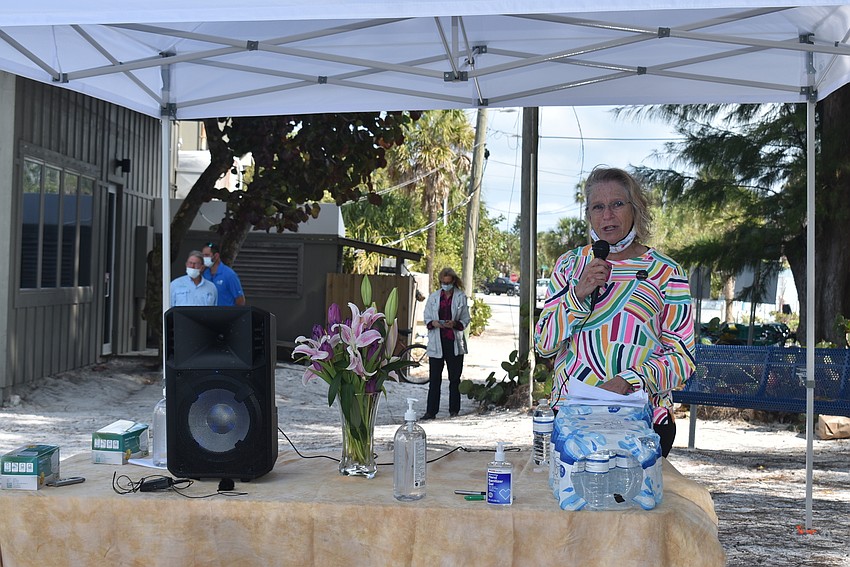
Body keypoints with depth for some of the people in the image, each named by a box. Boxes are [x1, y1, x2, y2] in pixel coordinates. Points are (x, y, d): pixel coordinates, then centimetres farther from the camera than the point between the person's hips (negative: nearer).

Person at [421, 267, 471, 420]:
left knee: (454, 377, 6)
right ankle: (431, 411, 2)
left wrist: (455, 323, -16)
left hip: (454, 342, -1)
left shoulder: (461, 297, 3)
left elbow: (466, 320, 4)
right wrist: (434, 323, -12)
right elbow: (426, 318, 10)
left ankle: (454, 409, 16)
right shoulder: (433, 297, 8)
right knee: (434, 378, 0)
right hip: (437, 342, 1)